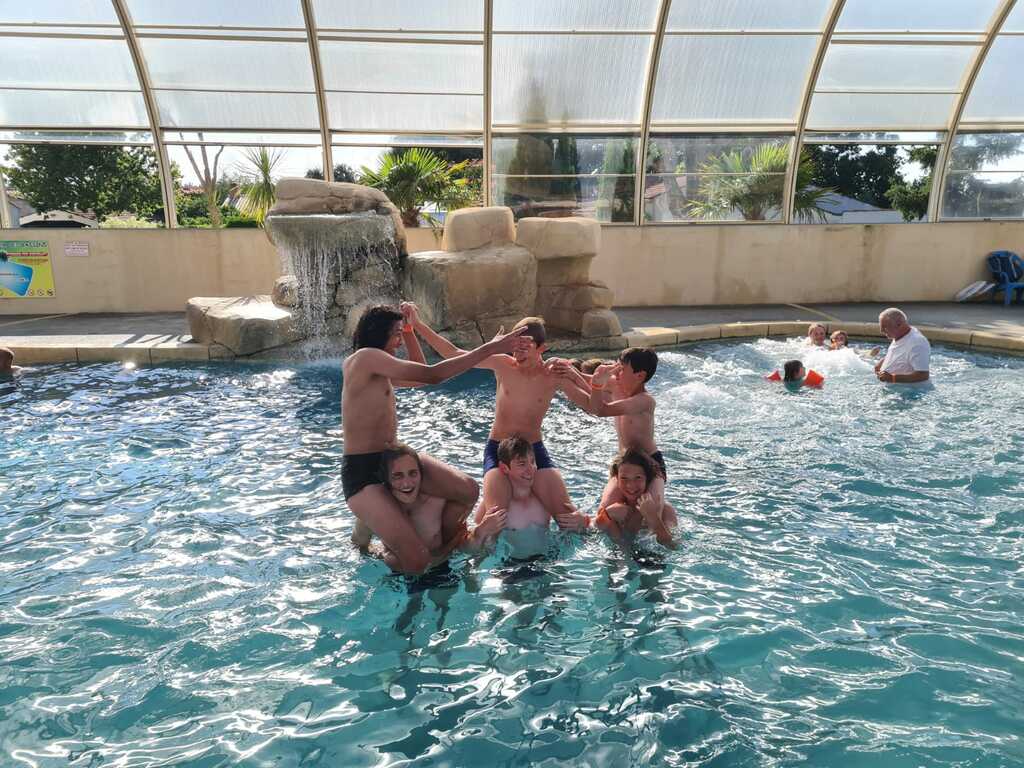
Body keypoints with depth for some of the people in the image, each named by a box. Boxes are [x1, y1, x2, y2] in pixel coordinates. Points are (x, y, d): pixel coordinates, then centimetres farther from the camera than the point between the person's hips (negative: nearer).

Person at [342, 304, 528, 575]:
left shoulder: (379, 371, 14)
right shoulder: (365, 357, -16)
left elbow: (419, 377, 30)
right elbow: (431, 375, -23)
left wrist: (409, 332, 21)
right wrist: (488, 349, -20)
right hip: (363, 471, -10)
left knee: (468, 489, -6)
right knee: (416, 561, -21)